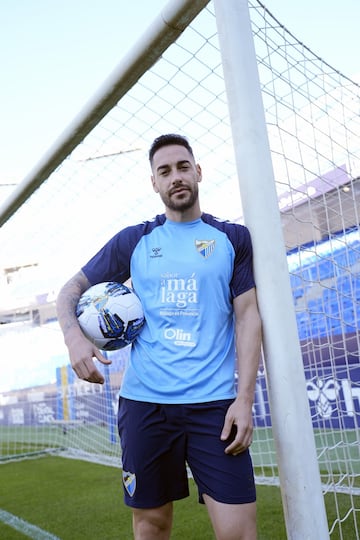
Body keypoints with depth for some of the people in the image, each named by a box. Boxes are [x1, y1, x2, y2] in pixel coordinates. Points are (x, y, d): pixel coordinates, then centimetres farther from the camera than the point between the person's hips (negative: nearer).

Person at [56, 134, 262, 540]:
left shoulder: (233, 239, 6)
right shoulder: (134, 241, 8)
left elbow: (248, 316, 2)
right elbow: (72, 289, 12)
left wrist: (245, 398, -7)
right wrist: (73, 335, -9)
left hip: (214, 402, -1)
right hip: (144, 401, 1)